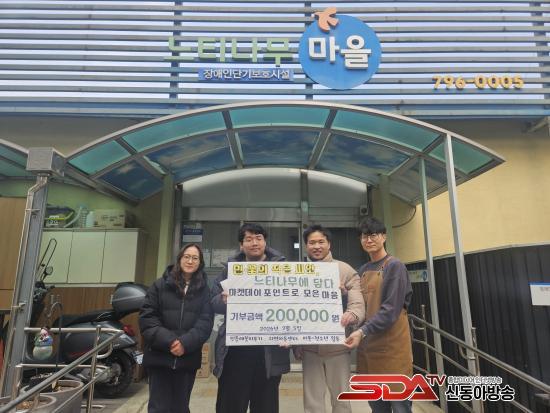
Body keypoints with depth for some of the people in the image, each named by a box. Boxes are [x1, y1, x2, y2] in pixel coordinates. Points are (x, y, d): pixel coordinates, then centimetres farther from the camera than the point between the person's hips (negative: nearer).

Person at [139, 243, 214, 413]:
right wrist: (168, 341, -16)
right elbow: (146, 317, -4)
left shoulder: (205, 290, 5)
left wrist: (186, 343, -20)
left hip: (188, 359, 1)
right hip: (159, 356, -1)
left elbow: (206, 322, -4)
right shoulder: (160, 285, 4)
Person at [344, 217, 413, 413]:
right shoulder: (362, 270, 12)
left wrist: (363, 331, -23)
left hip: (391, 343, -6)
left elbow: (391, 309, -17)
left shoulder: (395, 266, -8)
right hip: (368, 344, 6)